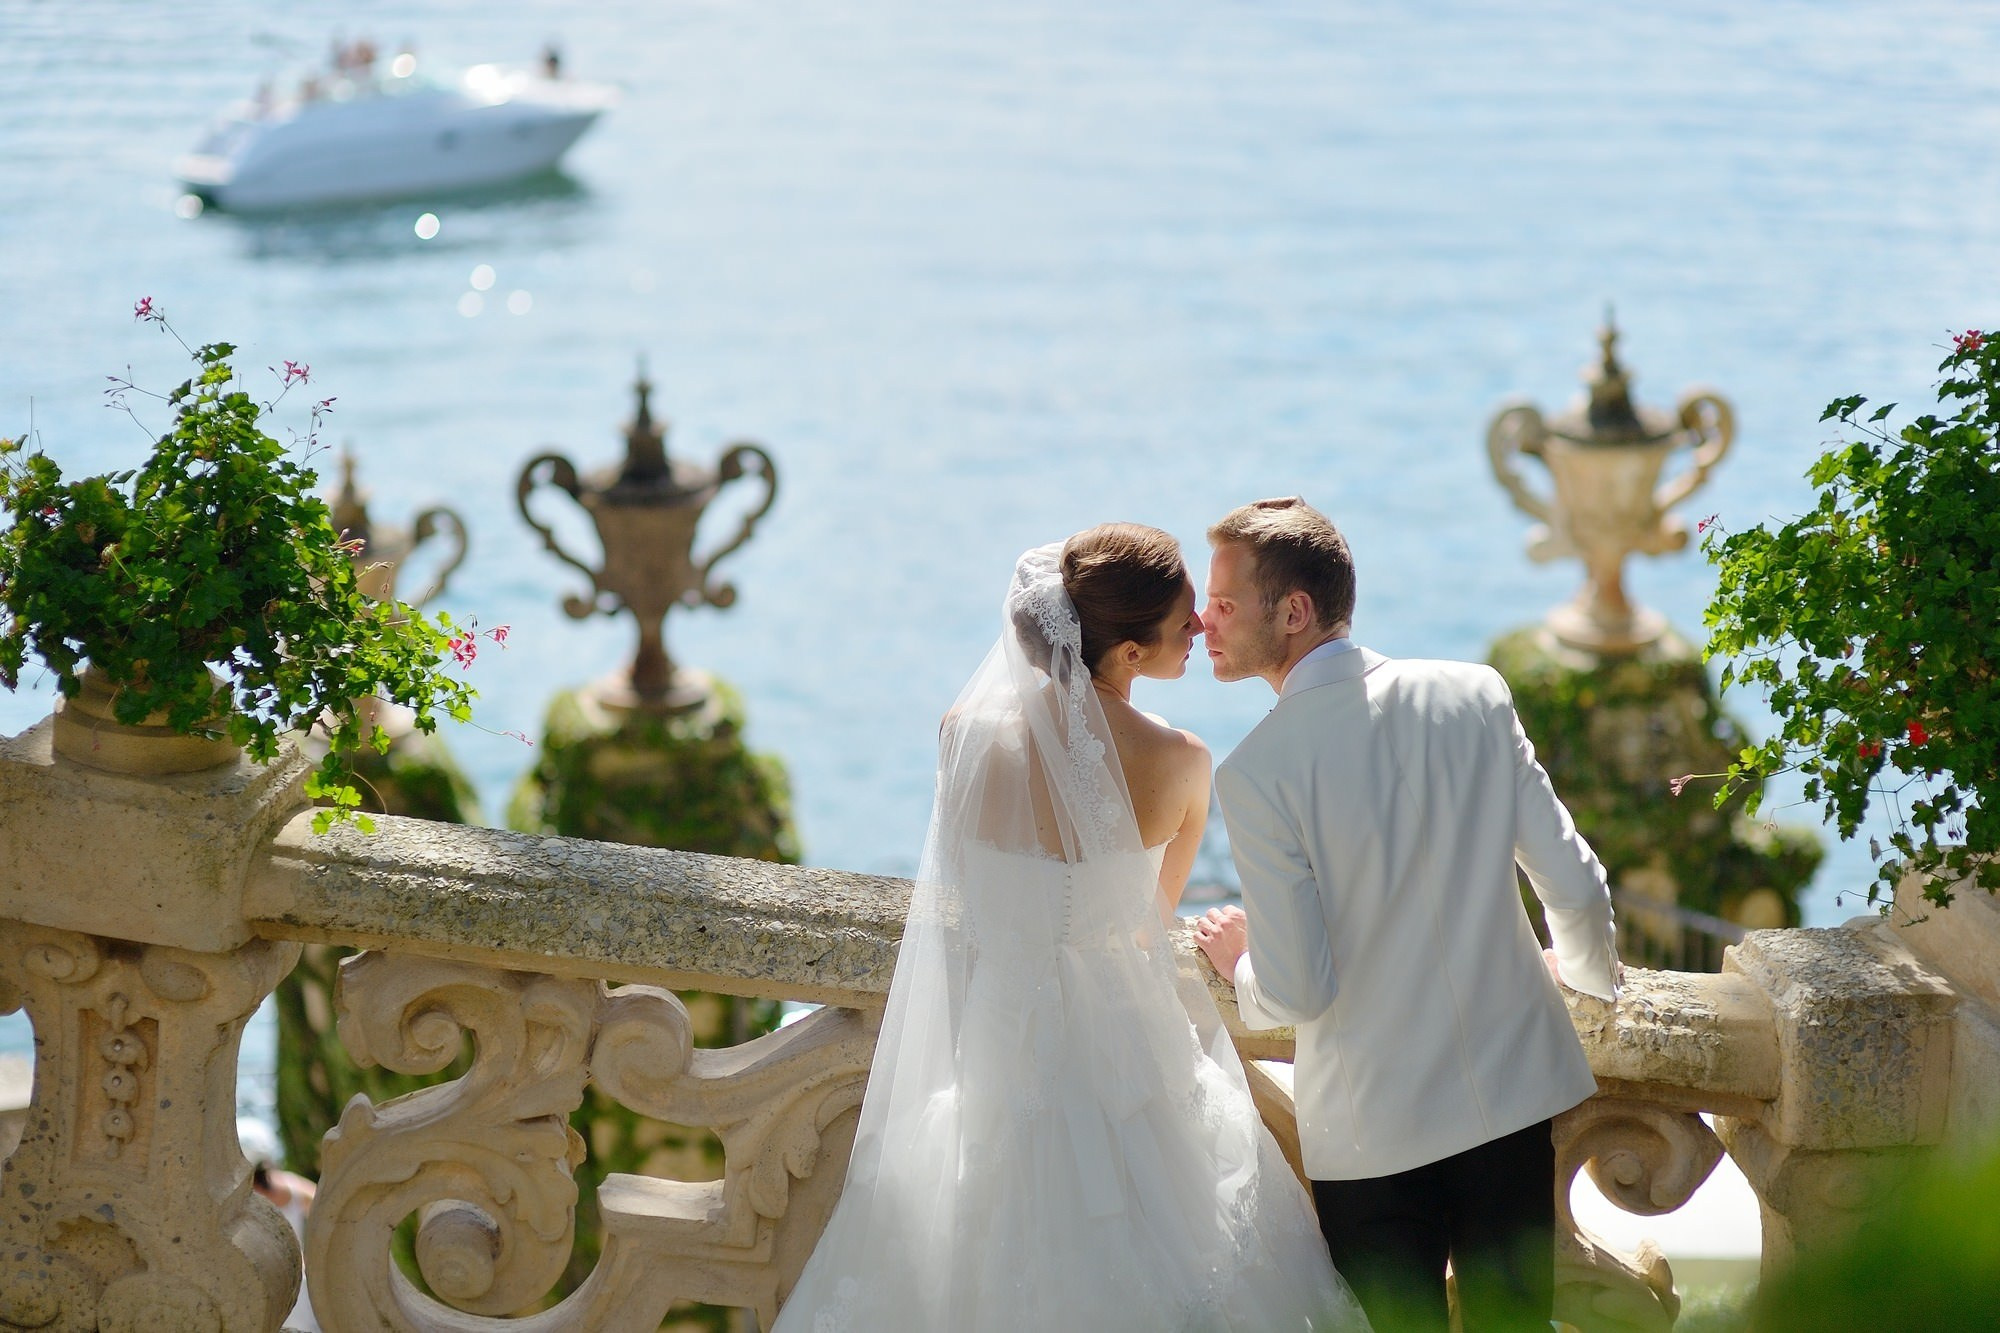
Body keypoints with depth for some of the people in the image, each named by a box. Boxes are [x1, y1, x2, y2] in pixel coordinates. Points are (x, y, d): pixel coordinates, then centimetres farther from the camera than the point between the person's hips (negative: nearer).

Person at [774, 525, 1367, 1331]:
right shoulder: (1180, 764, -17)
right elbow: (1158, 909, 3)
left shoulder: (967, 730, -13)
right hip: (1122, 1048, -2)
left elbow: (961, 899, 3)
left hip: (993, 1045, 2)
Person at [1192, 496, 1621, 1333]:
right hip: (1512, 1087, 4)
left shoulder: (1255, 775, -18)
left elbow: (1297, 992, -16)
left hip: (1371, 1130, -4)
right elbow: (1575, 886, -2)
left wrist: (1236, 961, 7)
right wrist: (1588, 968, 21)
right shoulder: (1475, 696, -6)